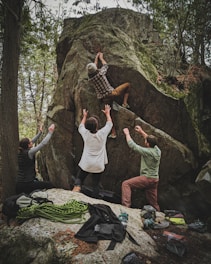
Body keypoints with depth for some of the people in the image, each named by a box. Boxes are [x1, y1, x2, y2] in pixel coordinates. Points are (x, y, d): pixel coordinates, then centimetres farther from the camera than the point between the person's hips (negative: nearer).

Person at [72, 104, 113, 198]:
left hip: (85, 164, 1)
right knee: (96, 185, 7)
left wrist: (84, 116, 30)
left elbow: (81, 126, 16)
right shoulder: (102, 133, -11)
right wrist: (107, 113, 23)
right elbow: (109, 124, 8)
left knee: (79, 179, 14)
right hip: (98, 166, 0)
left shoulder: (86, 134, -8)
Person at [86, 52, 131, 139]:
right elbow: (105, 65, 16)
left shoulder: (90, 78, 3)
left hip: (104, 99, 4)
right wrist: (101, 57, 33)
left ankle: (113, 133, 9)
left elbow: (94, 66, 23)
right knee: (128, 84, 13)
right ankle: (125, 103, 3)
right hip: (112, 93, -4)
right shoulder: (101, 73, -8)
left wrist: (96, 57, 35)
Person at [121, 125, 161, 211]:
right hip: (155, 179, 8)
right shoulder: (157, 150, 3)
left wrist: (127, 133, -1)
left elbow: (132, 145, -14)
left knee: (126, 184, -11)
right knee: (153, 202, 20)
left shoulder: (147, 152, -19)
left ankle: (126, 205, -21)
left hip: (147, 178, -8)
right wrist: (141, 132, 24)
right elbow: (150, 140, 22)